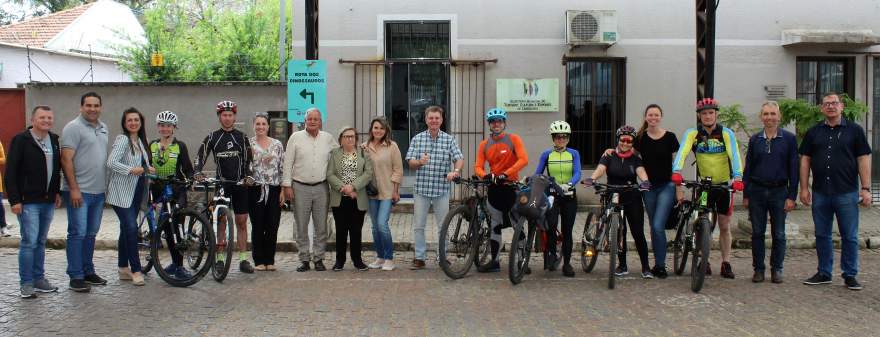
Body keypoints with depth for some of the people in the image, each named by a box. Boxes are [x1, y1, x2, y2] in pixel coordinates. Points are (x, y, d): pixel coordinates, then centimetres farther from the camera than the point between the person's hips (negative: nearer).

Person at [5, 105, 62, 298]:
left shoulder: (54, 140, 10)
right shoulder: (21, 140, -7)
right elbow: (11, 172, -9)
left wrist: (57, 192, 12)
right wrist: (14, 199, -13)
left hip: (48, 201, 6)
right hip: (28, 201, -6)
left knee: (41, 242, 13)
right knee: (29, 242, -5)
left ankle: (38, 279, 21)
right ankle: (26, 283, 4)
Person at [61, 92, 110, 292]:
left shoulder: (103, 128, 14)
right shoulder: (73, 128, -9)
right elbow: (66, 159, -14)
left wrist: (107, 186, 17)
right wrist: (74, 189, -19)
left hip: (99, 191, 7)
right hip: (79, 192, -7)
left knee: (91, 233, 14)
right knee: (78, 233, -5)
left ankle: (88, 272, 23)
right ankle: (76, 277, 1)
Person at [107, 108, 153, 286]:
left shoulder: (140, 141, 15)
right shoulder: (122, 139, -10)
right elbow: (111, 162, -20)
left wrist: (147, 169, 6)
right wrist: (131, 169, -28)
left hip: (136, 191, 8)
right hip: (122, 192, -8)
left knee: (126, 229, 13)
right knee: (131, 227, -14)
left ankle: (124, 269, 20)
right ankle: (136, 270, -10)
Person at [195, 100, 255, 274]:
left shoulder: (242, 137, 7)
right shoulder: (212, 137, 5)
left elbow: (248, 159, 6)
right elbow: (201, 156, 0)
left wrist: (248, 175, -10)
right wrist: (198, 172, -17)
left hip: (240, 184, 1)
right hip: (221, 184, -1)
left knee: (241, 222, 2)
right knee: (221, 222, 2)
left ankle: (243, 259, 6)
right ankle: (220, 258, 7)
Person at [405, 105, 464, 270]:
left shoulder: (449, 140, 3)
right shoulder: (417, 139, 5)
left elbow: (460, 158, -4)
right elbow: (410, 163, 1)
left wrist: (455, 170, -25)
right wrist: (420, 162, -21)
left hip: (441, 189, -1)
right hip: (421, 188, 1)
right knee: (418, 226, 4)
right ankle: (420, 258, 14)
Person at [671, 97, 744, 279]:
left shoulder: (727, 133, -10)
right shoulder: (692, 134, -9)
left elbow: (735, 155, -22)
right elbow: (682, 153, -23)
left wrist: (738, 177, -38)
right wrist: (676, 174, -40)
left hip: (724, 184, 0)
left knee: (724, 226, 6)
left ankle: (726, 264, 16)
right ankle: (704, 262, 14)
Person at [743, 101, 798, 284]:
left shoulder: (789, 139, 0)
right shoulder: (755, 139, 6)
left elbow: (793, 169, -1)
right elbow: (748, 168, 9)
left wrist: (791, 196, -6)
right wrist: (745, 195, 5)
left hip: (779, 191, -2)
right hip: (757, 191, 2)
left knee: (779, 234, 5)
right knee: (757, 233, 5)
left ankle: (776, 269, 16)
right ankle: (758, 269, 15)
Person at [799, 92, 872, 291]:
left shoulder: (854, 130, 2)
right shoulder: (813, 132, 9)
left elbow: (864, 159, 0)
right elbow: (805, 160, 8)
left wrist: (865, 188, -6)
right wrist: (804, 188, 2)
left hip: (847, 193, -2)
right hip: (820, 193, 3)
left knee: (849, 237, 3)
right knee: (822, 235, 9)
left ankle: (850, 275, 12)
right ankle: (824, 273, 19)